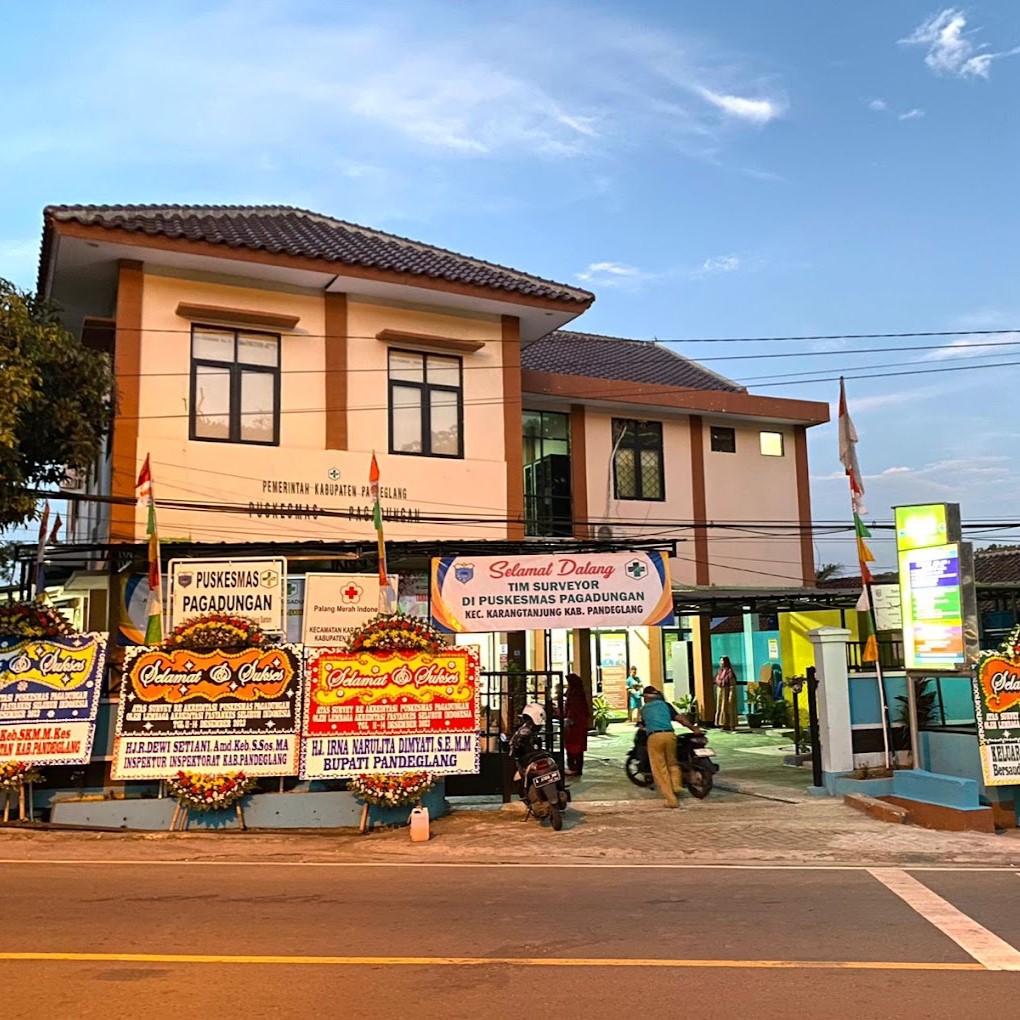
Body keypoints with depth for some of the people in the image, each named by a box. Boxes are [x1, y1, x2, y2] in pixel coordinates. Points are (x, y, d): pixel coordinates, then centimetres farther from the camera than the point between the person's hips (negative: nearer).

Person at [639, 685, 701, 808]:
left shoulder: (644, 709, 21)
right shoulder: (664, 704, 19)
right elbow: (679, 718, 9)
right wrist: (693, 728, 11)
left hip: (654, 737, -1)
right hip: (669, 734, 1)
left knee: (660, 770, 2)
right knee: (672, 763, 24)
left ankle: (671, 799, -4)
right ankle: (676, 785, 3)